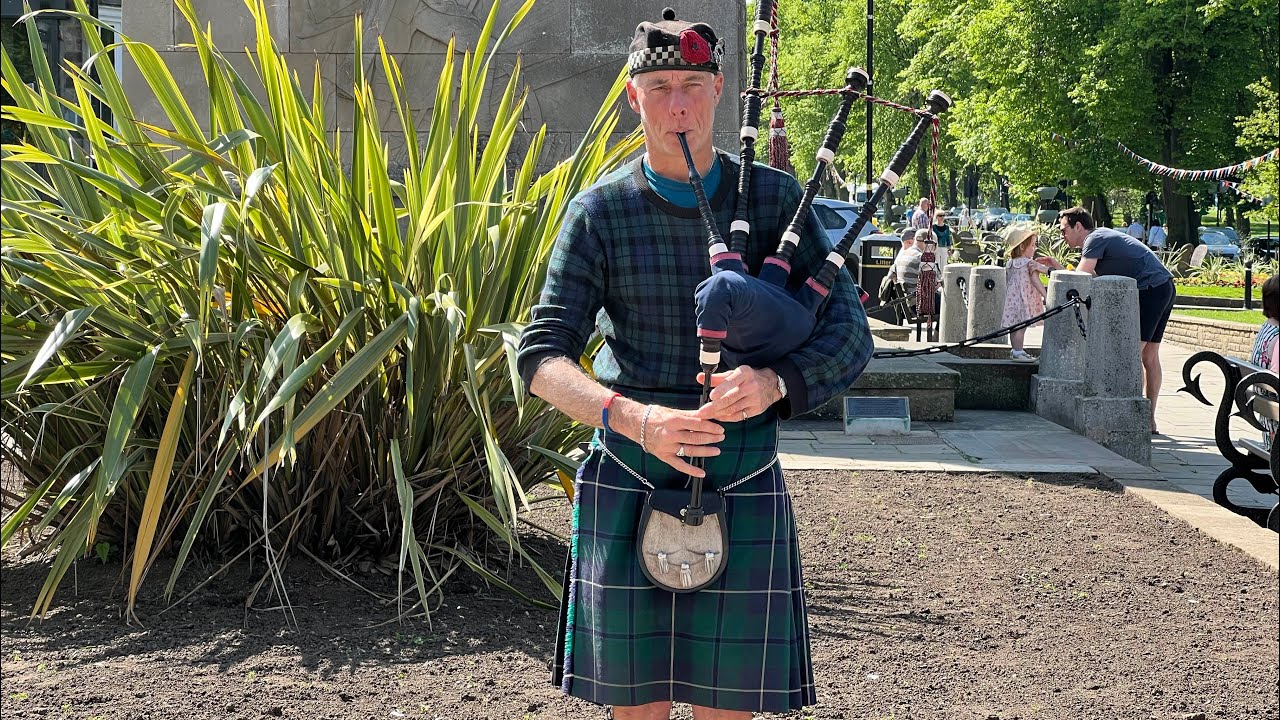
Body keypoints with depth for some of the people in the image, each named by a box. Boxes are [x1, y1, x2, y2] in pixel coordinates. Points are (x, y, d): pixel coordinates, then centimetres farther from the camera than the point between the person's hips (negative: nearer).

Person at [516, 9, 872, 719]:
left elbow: (850, 334, -2)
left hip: (743, 488, 1)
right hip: (627, 486, 0)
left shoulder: (775, 198, 1)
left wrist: (775, 382, -22)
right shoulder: (600, 211, -1)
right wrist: (633, 418, -24)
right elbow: (542, 354, -6)